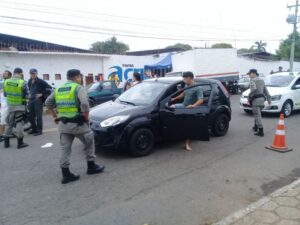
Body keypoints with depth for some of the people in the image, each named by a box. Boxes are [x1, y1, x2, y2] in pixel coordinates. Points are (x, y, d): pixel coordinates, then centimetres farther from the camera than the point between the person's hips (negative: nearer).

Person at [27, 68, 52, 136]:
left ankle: (39, 130, 9)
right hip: (31, 100, 7)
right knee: (30, 116, 11)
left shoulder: (40, 81, -10)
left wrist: (42, 94, -13)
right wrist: (30, 94, 17)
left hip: (38, 100, -7)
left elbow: (49, 88, -14)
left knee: (38, 116, -1)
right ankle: (34, 129, 27)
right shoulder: (29, 81, 11)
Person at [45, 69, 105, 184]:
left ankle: (66, 174, 12)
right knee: (89, 142, 15)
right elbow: (84, 104, -24)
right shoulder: (78, 88, -8)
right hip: (77, 123, -6)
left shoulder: (58, 89, 13)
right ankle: (91, 167, 23)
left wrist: (55, 116, 19)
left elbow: (48, 103, 16)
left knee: (65, 149, 10)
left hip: (63, 124, 6)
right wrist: (86, 117, -11)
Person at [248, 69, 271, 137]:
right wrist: (269, 99, 20)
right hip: (262, 98, 9)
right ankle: (256, 127, 36)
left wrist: (249, 97, -17)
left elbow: (253, 89, -27)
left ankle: (261, 131, -9)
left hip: (256, 99, -9)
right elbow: (265, 90, 18)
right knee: (257, 114, 23)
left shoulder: (252, 80, -9)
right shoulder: (261, 80, 17)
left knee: (257, 115, -7)